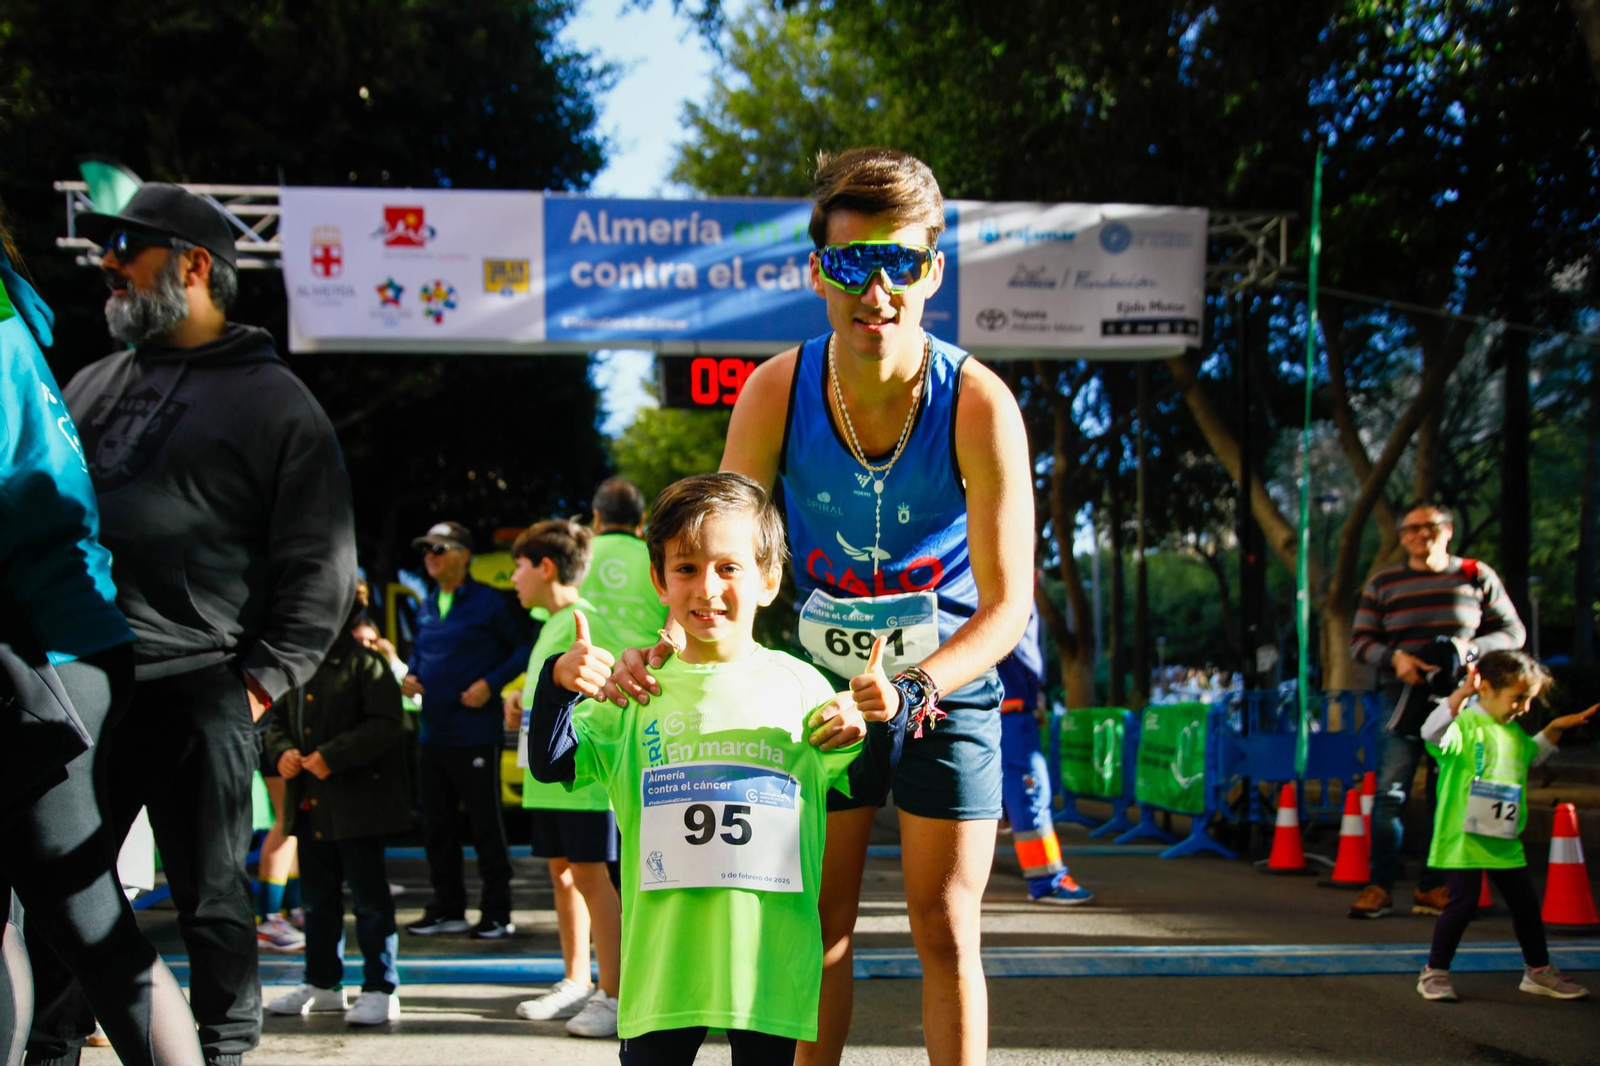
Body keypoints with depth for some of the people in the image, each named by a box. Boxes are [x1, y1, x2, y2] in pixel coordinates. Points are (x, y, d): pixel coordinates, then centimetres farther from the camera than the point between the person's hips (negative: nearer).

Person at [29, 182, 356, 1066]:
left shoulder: (273, 401, 1)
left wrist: (262, 679, -8)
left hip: (194, 696, -5)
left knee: (212, 901, 3)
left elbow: (321, 565, -2)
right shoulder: (94, 384, 19)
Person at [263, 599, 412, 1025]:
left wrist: (332, 756, -21)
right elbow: (277, 721, 18)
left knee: (369, 896, -2)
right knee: (317, 897, 16)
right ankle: (322, 983, 29)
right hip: (309, 803, 7)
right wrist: (282, 751, -4)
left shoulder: (365, 664, -9)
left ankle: (381, 990, 4)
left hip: (357, 801, -7)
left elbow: (386, 725, -16)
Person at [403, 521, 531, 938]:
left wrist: (490, 683, -15)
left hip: (476, 735, -7)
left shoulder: (488, 602, -6)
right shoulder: (426, 607, 14)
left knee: (486, 825, -1)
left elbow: (523, 649, -5)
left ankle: (496, 913, 7)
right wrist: (410, 677, 6)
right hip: (432, 733, 7)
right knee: (436, 825, 11)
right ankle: (447, 908, 22)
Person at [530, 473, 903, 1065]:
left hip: (770, 957, 0)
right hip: (664, 956, 0)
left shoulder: (799, 687, 4)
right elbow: (553, 763, 3)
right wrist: (560, 683, -12)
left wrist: (884, 717, -7)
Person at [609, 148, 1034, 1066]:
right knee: (822, 920, 10)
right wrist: (668, 647, -27)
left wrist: (917, 685, -38)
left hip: (950, 681, -2)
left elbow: (1008, 604, -21)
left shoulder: (979, 405, -24)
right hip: (824, 680, 2)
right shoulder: (777, 392, -17)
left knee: (945, 929, 1)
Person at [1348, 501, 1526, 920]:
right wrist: (1394, 657, -14)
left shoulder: (1476, 576, 6)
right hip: (1404, 698, 0)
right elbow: (1359, 641, 6)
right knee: (1390, 794, -8)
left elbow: (1513, 632, 8)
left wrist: (1471, 647, -11)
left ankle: (1432, 885, 13)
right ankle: (1380, 885, -2)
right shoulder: (1383, 584, 7)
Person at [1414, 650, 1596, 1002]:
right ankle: (1434, 972, 7)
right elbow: (1433, 734, -36)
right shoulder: (1464, 723, -13)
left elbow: (1532, 754, 34)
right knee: (1462, 904, -7)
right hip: (1462, 838, -8)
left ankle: (1539, 971, 28)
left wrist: (1555, 728, 21)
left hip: (1505, 840, 8)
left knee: (1526, 905, 13)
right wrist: (1461, 695, -46)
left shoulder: (1513, 732, 13)